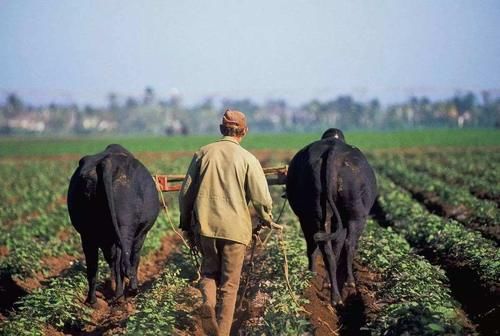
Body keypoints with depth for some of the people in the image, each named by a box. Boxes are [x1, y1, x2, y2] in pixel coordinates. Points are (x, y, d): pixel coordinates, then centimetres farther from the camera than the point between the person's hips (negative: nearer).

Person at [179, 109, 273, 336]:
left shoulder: (203, 153, 2)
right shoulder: (247, 159, -6)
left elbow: (186, 192, 6)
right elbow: (261, 198, -8)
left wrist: (186, 224, 18)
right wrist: (266, 219, 13)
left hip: (205, 226, 2)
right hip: (235, 228, -2)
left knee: (209, 270, 22)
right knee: (230, 283, 9)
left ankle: (207, 301, -4)